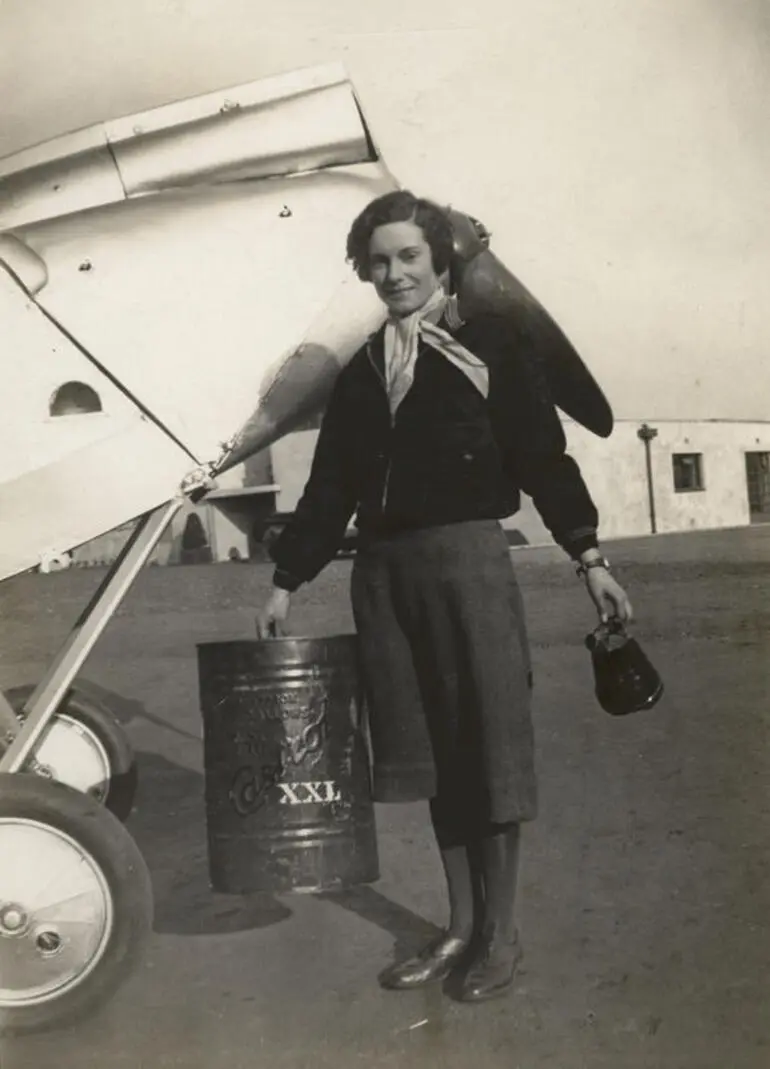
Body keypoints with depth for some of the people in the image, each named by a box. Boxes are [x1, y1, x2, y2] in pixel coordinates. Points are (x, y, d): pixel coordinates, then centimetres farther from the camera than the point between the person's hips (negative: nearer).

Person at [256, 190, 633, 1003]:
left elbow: (543, 457, -2)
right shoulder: (360, 374, 14)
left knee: (488, 744, 1)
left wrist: (587, 556, -8)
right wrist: (287, 581, 16)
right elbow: (329, 487, 17)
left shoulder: (491, 346, 2)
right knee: (433, 752, 10)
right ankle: (459, 928, 22)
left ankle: (499, 934, 14)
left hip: (468, 558, -4)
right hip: (384, 571, 5)